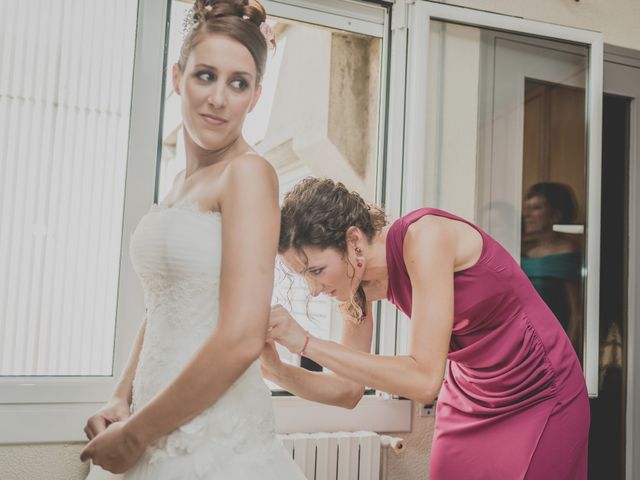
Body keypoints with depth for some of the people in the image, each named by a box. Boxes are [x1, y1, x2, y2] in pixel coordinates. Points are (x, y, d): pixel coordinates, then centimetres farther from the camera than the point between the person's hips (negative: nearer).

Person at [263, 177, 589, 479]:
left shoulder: (425, 236, -29)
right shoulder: (363, 283, -8)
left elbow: (424, 379, -34)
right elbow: (348, 391, -3)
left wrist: (305, 342, -34)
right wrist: (279, 372, -21)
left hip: (539, 400, -5)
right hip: (468, 400, 6)